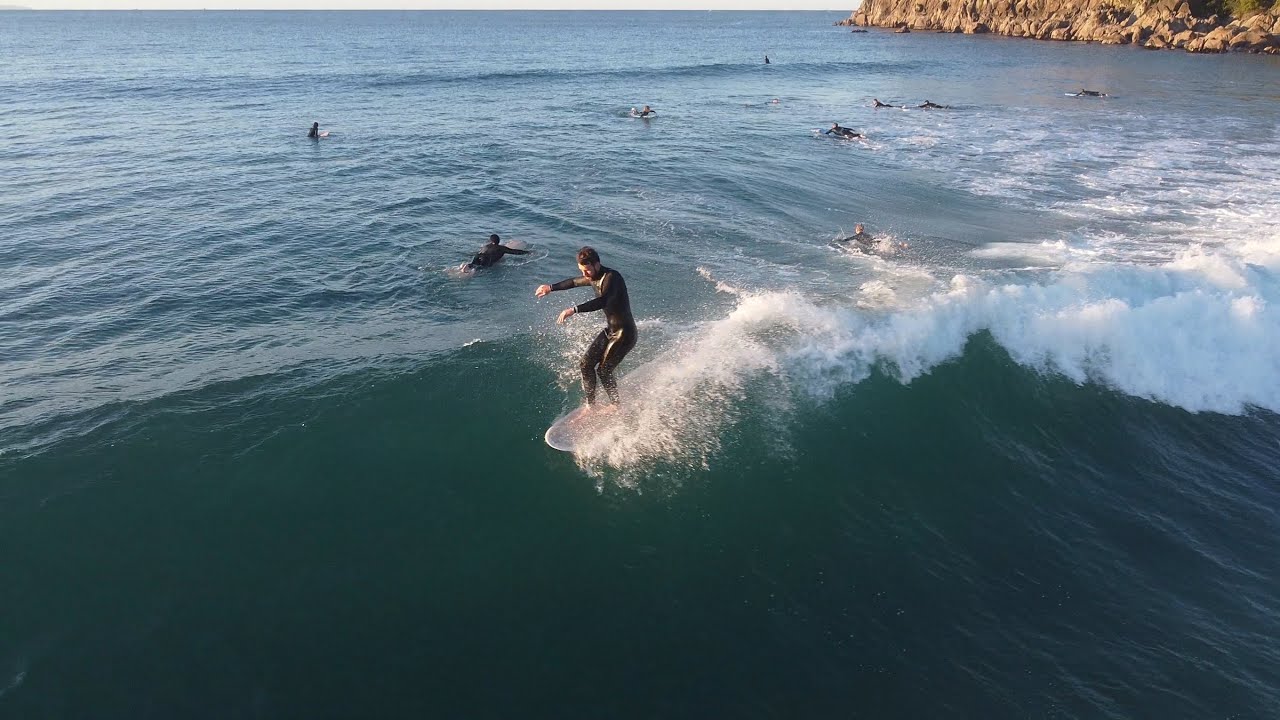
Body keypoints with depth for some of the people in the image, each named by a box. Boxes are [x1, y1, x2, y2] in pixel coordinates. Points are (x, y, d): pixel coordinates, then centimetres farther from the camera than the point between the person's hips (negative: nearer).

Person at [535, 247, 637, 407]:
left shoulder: (611, 277, -23)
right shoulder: (594, 278, 4)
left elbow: (603, 301, -41)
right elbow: (574, 282, 25)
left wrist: (574, 310, -48)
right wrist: (551, 288, 33)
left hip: (624, 333, -9)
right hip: (609, 330, 9)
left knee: (603, 370, -9)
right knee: (586, 364, 4)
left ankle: (617, 406, 12)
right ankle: (591, 405, 15)